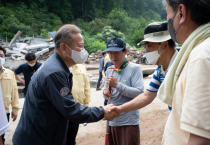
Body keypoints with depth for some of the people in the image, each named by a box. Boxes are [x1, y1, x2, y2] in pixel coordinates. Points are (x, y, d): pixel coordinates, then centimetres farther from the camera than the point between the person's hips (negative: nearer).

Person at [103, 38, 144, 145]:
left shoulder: (134, 68, -8)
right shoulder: (109, 70, 10)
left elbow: (140, 93, -17)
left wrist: (117, 85, -21)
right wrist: (105, 91, -6)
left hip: (129, 123, -6)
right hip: (112, 121, 6)